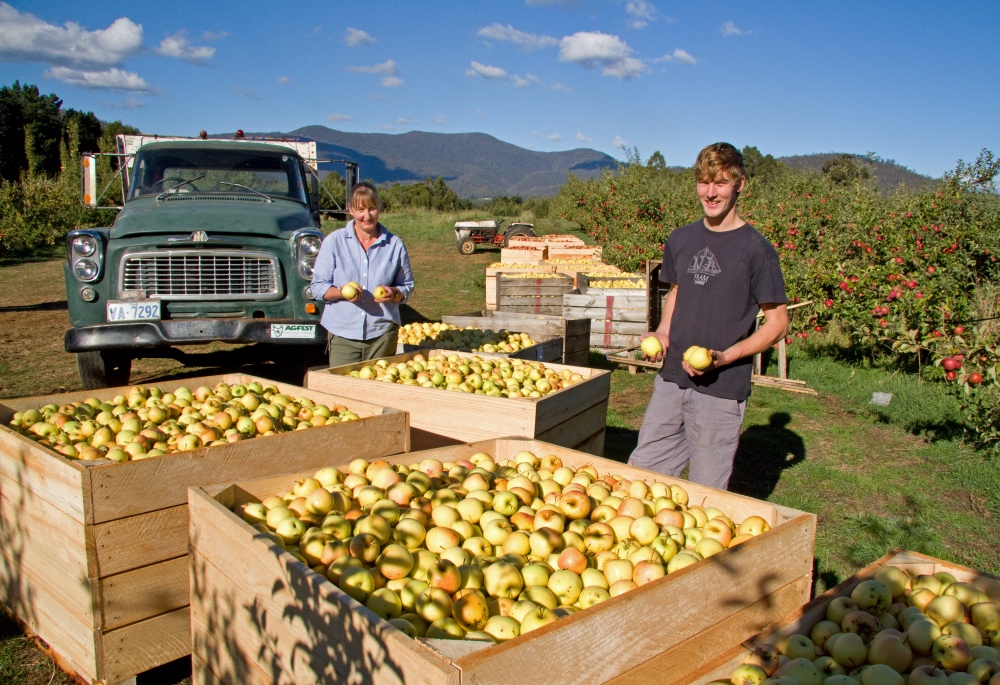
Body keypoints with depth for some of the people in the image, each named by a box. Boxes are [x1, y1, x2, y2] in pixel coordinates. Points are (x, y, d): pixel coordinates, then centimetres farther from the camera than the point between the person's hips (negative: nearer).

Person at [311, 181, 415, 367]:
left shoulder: (394, 244, 7)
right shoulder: (334, 242, 3)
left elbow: (407, 286, 12)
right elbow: (317, 287, 3)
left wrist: (394, 293, -10)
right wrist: (341, 292, -17)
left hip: (382, 334, 1)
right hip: (343, 334, -1)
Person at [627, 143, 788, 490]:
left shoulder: (755, 248, -8)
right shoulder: (681, 240, 8)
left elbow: (777, 323, -5)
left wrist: (725, 357, -18)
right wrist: (663, 332, 5)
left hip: (721, 388, -5)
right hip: (671, 380, 5)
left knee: (706, 494, 5)